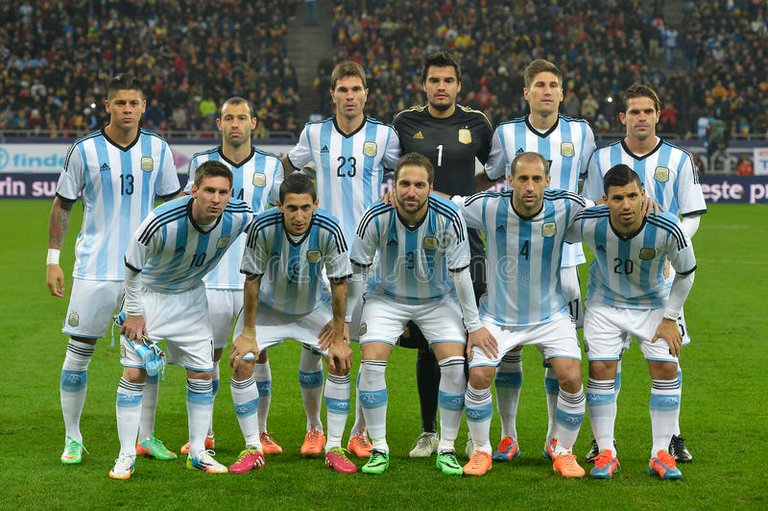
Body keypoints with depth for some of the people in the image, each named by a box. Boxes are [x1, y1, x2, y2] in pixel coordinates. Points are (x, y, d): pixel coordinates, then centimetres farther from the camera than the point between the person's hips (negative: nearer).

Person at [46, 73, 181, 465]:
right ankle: (72, 438, 12)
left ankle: (146, 437, 18)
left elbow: (173, 201, 13)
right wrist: (53, 259, 0)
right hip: (94, 268, -2)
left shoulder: (157, 149, 3)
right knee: (79, 352, 0)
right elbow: (62, 204, 3)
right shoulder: (85, 150, -5)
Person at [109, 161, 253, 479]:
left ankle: (198, 453, 16)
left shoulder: (239, 217, -24)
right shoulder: (162, 223, -36)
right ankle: (126, 456, 1)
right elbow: (132, 265, -19)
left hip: (191, 295, 4)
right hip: (148, 294, -4)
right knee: (134, 373, -8)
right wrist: (134, 312, -12)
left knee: (202, 373, 3)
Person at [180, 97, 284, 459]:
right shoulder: (201, 163, 4)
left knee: (257, 353, 1)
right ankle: (203, 432, 14)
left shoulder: (270, 166, 5)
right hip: (212, 276, 0)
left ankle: (261, 433, 11)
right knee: (209, 353, 3)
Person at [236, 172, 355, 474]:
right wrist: (249, 331, -14)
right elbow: (252, 279, -17)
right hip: (267, 306, -1)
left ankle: (334, 448, -2)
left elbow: (339, 283, -17)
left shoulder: (329, 230, -27)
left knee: (341, 361, -13)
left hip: (311, 308, 1)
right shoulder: (263, 227, -30)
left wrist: (339, 336, -13)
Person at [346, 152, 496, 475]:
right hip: (386, 298, 0)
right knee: (371, 363, -16)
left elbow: (461, 274, -15)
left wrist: (474, 325, -11)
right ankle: (379, 450, -3)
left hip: (438, 299, 0)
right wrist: (343, 321, -8)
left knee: (455, 364, -15)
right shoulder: (376, 218, -24)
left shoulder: (448, 218, -24)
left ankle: (447, 449, 0)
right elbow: (356, 270, -11)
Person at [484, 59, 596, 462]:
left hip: (562, 256, 1)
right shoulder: (506, 134, 3)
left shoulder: (580, 133, 6)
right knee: (507, 345, -1)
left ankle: (556, 436, 12)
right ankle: (508, 436, 9)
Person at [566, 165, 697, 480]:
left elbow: (686, 273, -10)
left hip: (653, 304, 0)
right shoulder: (588, 223, -29)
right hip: (604, 303, 0)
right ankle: (606, 453, 2)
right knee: (600, 369, -9)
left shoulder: (666, 229, -30)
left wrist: (670, 318, -8)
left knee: (666, 369, -9)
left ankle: (661, 454, 2)